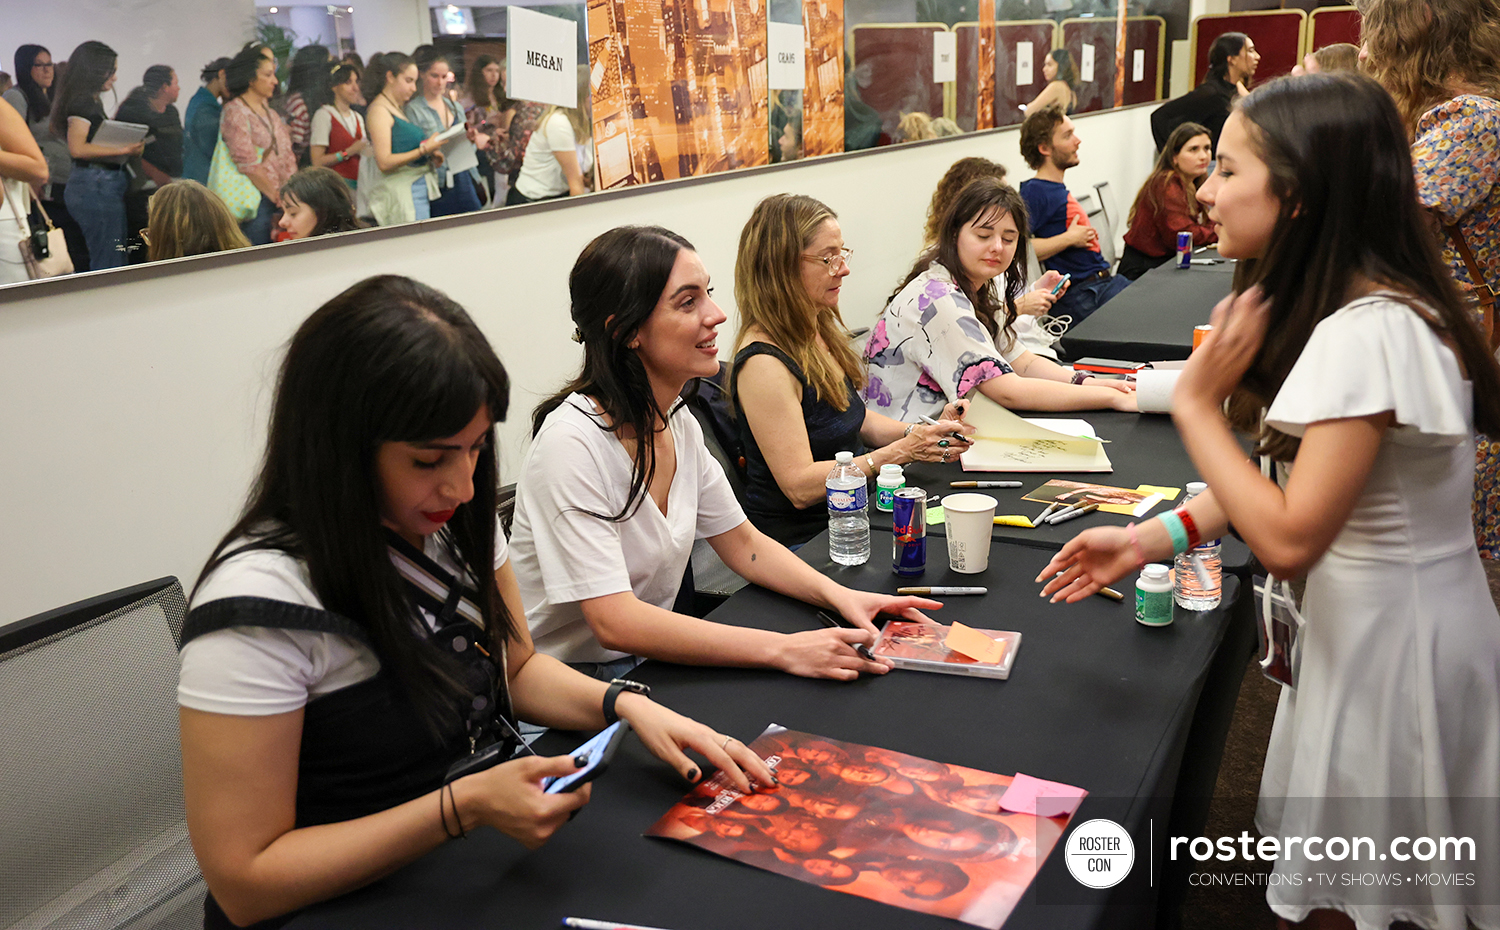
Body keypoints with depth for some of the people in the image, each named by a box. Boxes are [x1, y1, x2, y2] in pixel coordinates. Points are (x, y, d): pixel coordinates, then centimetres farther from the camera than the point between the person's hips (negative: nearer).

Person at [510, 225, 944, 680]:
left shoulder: (678, 422, 2)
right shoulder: (571, 444, -24)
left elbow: (742, 543, 10)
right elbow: (615, 622, -29)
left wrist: (840, 595, -7)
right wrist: (784, 649, -31)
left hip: (652, 660, 8)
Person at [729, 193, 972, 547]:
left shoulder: (823, 329, 9)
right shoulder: (763, 364, -20)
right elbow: (800, 487, -22)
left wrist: (926, 432, 2)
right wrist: (902, 451, -23)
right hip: (802, 541, -9)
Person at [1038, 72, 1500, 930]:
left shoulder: (1371, 331, -28)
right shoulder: (1344, 306, 4)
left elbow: (1288, 539, -29)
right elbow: (1291, 472, 6)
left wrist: (1197, 402, -21)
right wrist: (1158, 536, -4)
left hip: (1392, 629, -9)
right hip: (1371, 612, 9)